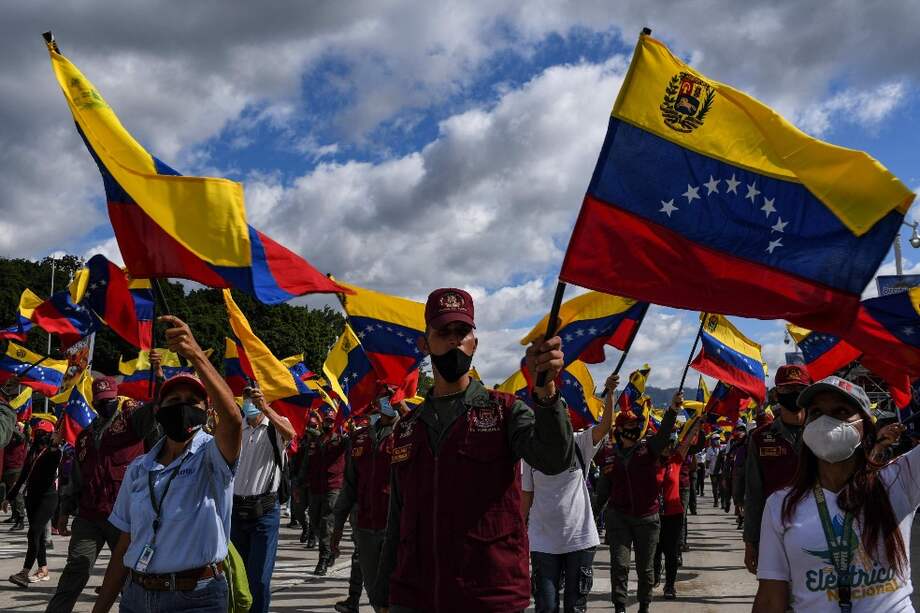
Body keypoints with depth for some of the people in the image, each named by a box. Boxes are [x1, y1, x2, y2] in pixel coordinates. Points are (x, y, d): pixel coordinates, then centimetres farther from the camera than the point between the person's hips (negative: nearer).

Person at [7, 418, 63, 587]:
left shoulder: (54, 452, -7)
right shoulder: (33, 451, 12)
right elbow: (24, 475, 20)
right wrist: (11, 496, 22)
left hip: (48, 497, -7)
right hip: (32, 497, 7)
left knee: (34, 532, -15)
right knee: (38, 534, 10)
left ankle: (25, 572, -17)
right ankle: (43, 570, 17)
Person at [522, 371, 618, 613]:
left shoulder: (580, 444, -2)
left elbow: (605, 425, -17)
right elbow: (527, 495, 5)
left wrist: (610, 393, -30)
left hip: (580, 538, 0)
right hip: (543, 541, 0)